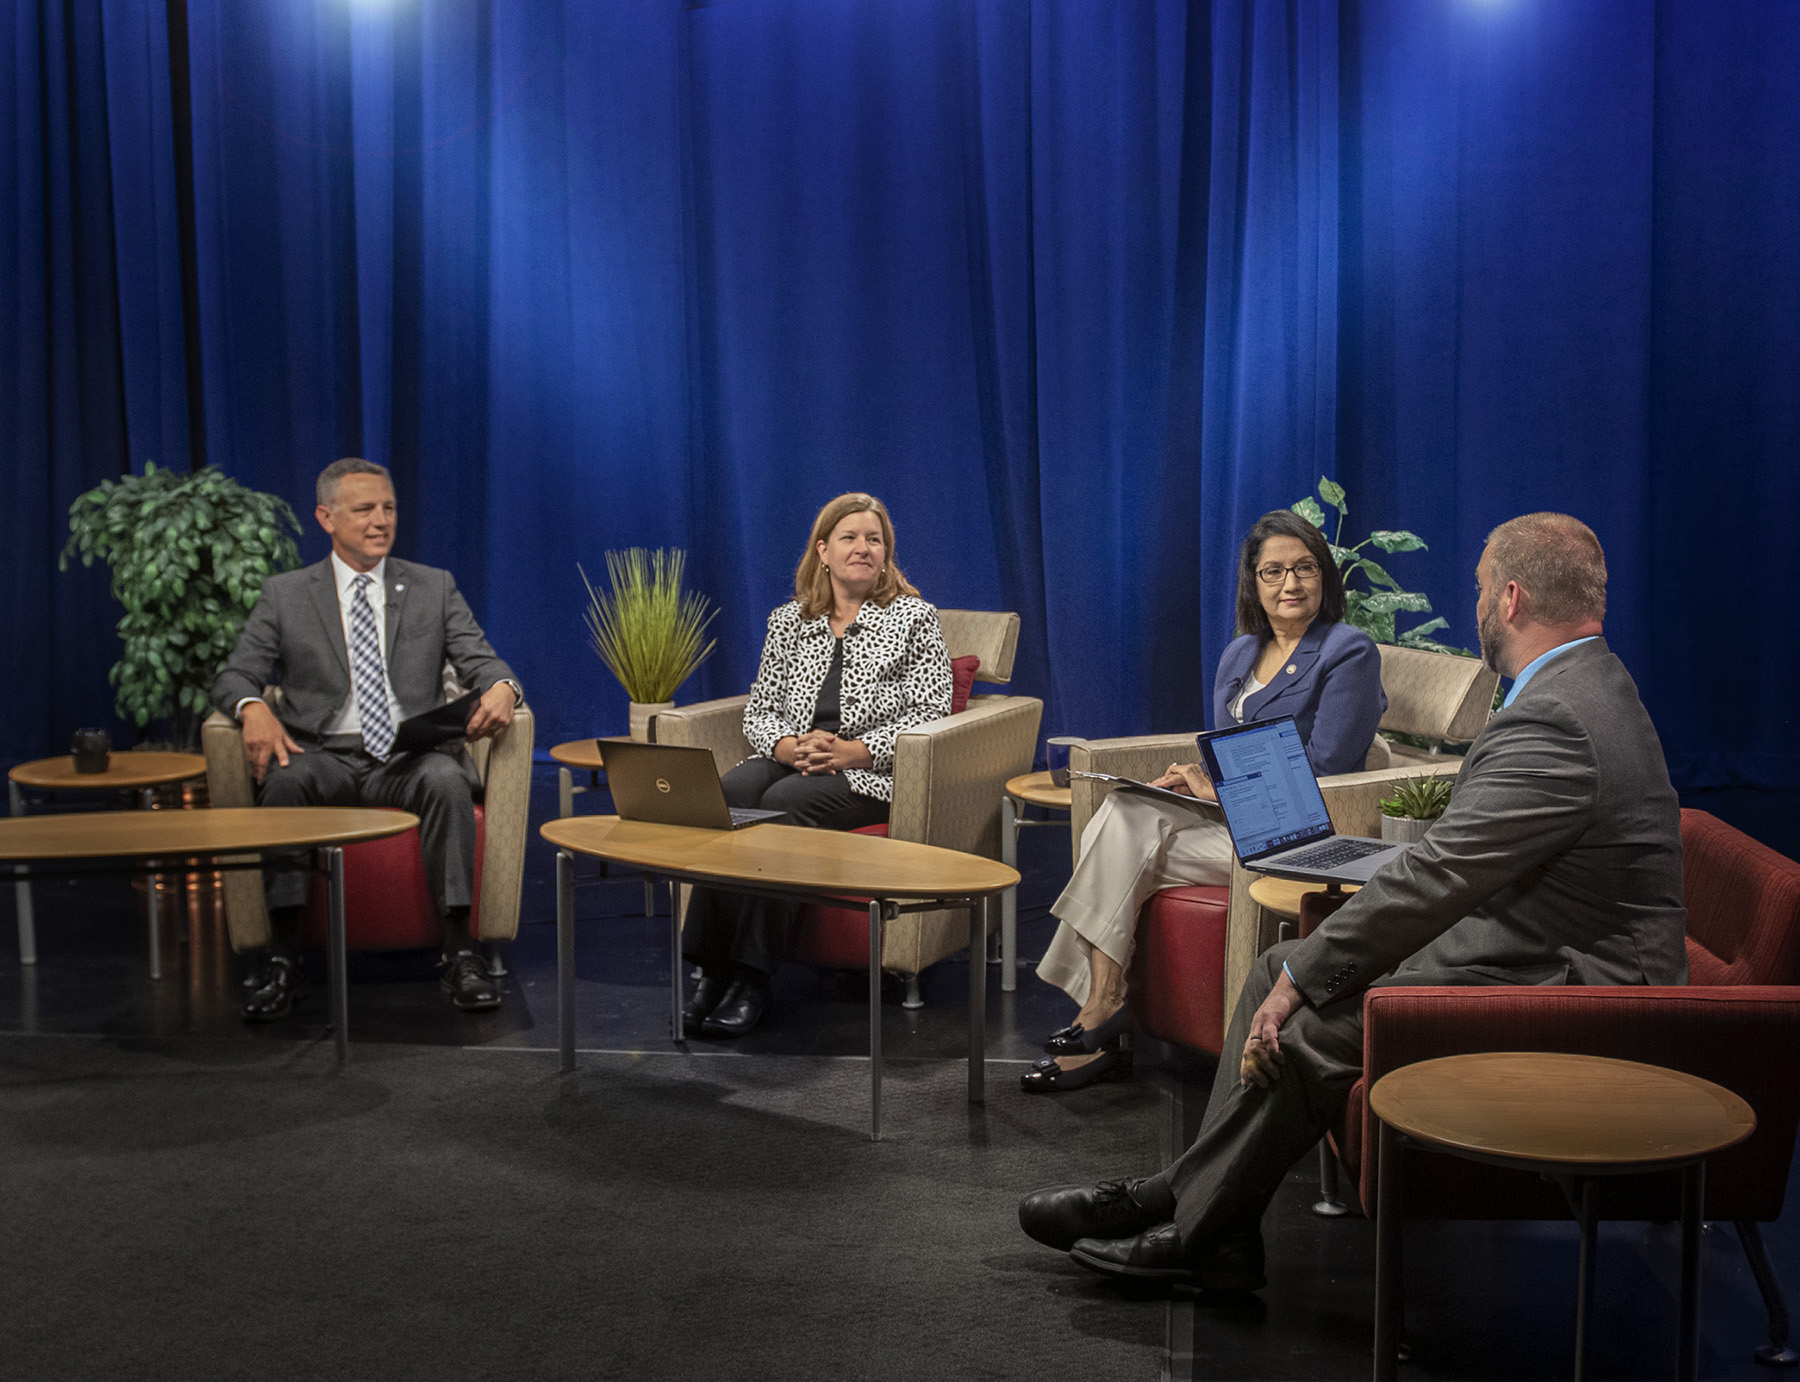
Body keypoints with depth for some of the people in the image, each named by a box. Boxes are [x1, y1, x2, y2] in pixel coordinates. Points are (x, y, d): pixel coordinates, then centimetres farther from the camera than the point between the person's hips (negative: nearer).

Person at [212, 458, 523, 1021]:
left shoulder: (434, 588, 13)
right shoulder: (284, 595, 12)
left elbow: (482, 662, 4)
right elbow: (234, 676, 7)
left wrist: (501, 688, -22)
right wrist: (253, 708, -19)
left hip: (408, 757, 0)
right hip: (323, 756, 0)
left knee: (447, 779, -34)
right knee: (283, 779, -34)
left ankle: (459, 953, -30)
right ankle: (282, 960, -30)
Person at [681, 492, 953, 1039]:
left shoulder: (913, 618, 7)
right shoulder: (788, 621, 18)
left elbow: (930, 713, -2)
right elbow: (759, 708, 16)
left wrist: (857, 750, -15)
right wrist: (787, 745, -7)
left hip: (871, 772, -3)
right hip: (790, 758, 4)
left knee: (782, 804, -34)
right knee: (728, 793, -30)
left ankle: (752, 974, -31)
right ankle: (712, 967, -30)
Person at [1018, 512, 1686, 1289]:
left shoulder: (1553, 723, -24)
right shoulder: (1590, 685, 11)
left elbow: (1433, 878, -25)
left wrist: (1302, 983, -16)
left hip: (1572, 991, -11)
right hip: (1525, 943, 11)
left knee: (1314, 1029, -17)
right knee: (1283, 967, 4)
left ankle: (1186, 1222, 3)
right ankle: (1195, 1209, 5)